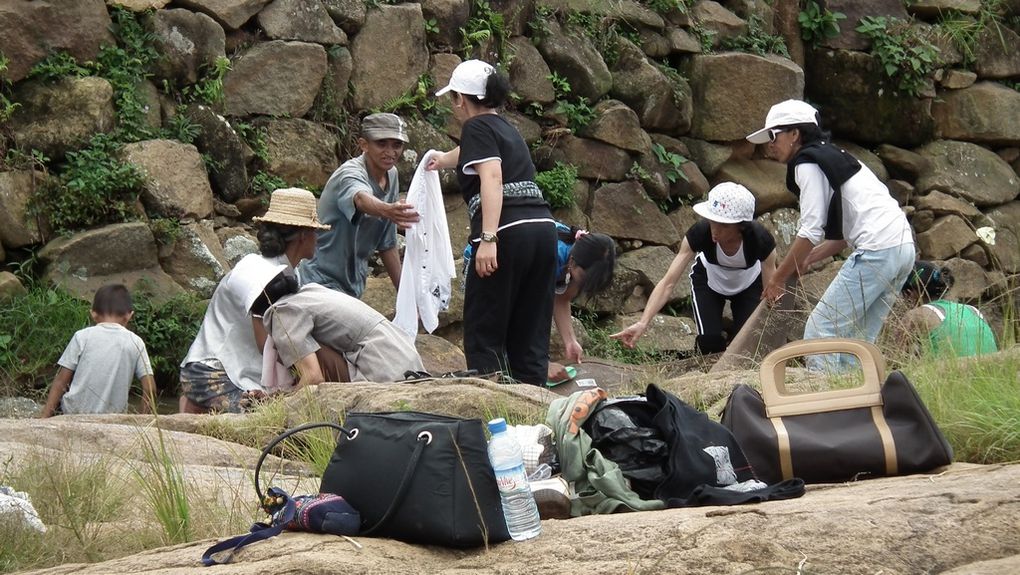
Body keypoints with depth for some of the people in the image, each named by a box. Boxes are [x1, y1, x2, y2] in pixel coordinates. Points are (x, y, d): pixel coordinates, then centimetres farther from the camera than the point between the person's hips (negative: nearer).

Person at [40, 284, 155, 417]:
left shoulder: (82, 336, 1)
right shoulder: (136, 342, 3)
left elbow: (61, 381, 1)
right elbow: (150, 388, -1)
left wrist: (44, 417, 4)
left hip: (75, 412, 0)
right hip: (111, 417, 0)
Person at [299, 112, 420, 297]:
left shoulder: (391, 175, 7)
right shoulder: (351, 173, -17)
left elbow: (387, 244, 15)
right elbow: (361, 199, -44)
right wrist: (387, 210, -65)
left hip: (351, 287, 8)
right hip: (321, 281, -8)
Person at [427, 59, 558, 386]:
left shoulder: (477, 128, 0)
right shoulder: (506, 129, 25)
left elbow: (492, 178, -16)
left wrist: (488, 238, -24)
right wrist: (443, 160, 68)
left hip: (508, 233, -8)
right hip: (543, 228, 8)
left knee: (483, 335, -3)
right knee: (530, 336, 9)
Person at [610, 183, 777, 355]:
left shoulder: (760, 240, -38)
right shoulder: (700, 233, -37)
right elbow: (668, 283, -37)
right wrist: (642, 323, -48)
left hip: (749, 284, 0)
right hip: (708, 279, 0)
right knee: (710, 343, -19)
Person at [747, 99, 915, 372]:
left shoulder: (807, 164, -4)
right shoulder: (832, 156, 24)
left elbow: (811, 232, -11)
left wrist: (779, 277, -1)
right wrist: (807, 259, 21)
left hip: (877, 251, -10)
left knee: (820, 332, -8)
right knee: (857, 339, 13)